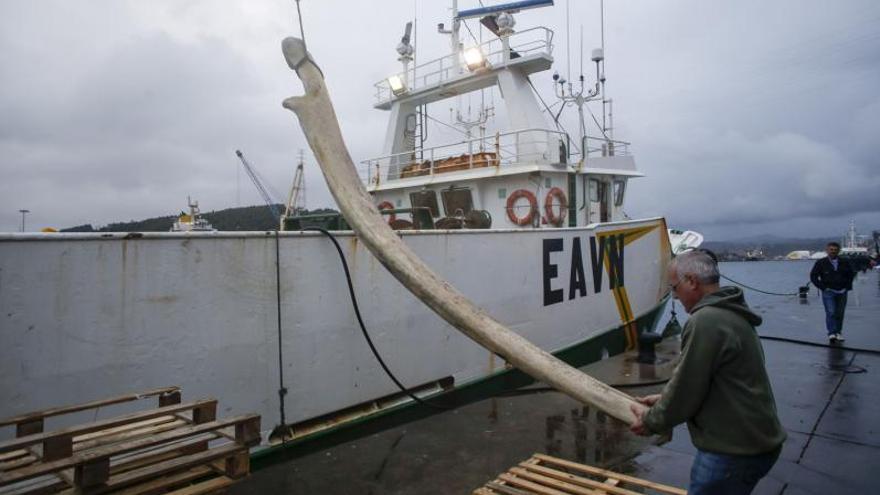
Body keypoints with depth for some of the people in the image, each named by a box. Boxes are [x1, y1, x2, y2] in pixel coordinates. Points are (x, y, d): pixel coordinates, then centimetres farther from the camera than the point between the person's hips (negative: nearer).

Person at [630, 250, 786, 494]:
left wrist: (652, 421, -4)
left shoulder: (706, 321, -23)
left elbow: (687, 387, -18)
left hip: (734, 450, -9)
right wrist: (664, 398, 17)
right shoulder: (731, 313, 10)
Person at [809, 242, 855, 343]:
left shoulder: (844, 263, 6)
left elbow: (851, 274, 19)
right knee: (831, 312, -13)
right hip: (828, 292, -3)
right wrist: (822, 287, -6)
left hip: (842, 292, 3)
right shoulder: (821, 263, -2)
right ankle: (831, 334, -14)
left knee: (840, 314, 8)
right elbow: (813, 276, 0)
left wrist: (847, 286, 8)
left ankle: (838, 333, 19)